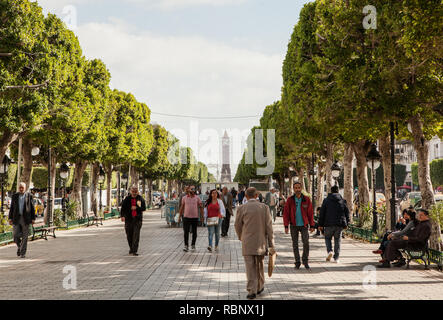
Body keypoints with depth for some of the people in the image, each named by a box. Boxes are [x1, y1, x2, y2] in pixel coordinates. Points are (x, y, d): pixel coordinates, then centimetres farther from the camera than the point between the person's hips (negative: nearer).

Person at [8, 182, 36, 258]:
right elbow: (11, 208, 9)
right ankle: (19, 246, 25)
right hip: (16, 219, 2)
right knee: (16, 235, -4)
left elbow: (32, 208, 2)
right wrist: (10, 218, 2)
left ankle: (23, 253, 5)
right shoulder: (14, 196, 8)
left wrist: (33, 219, -3)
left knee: (24, 237, -1)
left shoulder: (29, 196, 2)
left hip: (25, 219, -2)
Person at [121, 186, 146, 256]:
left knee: (136, 235, -10)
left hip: (137, 219, -1)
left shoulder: (140, 199, 4)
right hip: (128, 219, 1)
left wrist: (136, 208, -14)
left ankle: (134, 251, -9)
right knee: (129, 235, 8)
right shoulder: (127, 199, 4)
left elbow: (144, 208, 0)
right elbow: (123, 208, 1)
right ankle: (131, 248, 30)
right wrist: (122, 216, -14)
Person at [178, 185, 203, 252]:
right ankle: (186, 245, -3)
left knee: (194, 232, 7)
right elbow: (182, 207, 11)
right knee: (186, 232, -7)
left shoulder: (197, 198, 2)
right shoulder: (184, 198, 5)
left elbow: (201, 207, 3)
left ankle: (193, 245, 18)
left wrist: (202, 216, -4)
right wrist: (180, 216, 9)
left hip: (195, 217, 0)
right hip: (186, 217, 0)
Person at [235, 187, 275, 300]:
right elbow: (269, 227, -4)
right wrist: (271, 245, -1)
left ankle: (252, 291, -5)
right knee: (259, 266, 19)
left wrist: (241, 237, 25)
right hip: (261, 243, 2)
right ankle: (259, 287, 31)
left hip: (248, 244, -2)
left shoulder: (242, 208, -5)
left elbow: (238, 226, 5)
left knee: (250, 268, 1)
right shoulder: (264, 207, -2)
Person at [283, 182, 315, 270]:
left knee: (306, 243, -11)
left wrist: (312, 226, 0)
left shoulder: (306, 199, -2)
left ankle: (305, 261, 6)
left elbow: (310, 213, 2)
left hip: (304, 225, -1)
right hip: (294, 226, 1)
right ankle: (297, 262, 17)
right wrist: (286, 226, -7)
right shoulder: (290, 200, -2)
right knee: (295, 244, 6)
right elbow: (286, 213, -1)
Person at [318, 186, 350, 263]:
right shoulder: (343, 201, 6)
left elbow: (322, 213, 0)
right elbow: (347, 213, 8)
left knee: (327, 237, 17)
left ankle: (329, 251, -8)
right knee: (337, 240, 10)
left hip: (329, 224, -1)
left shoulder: (326, 200, 1)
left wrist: (320, 224, 3)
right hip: (340, 224, 1)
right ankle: (336, 258, 7)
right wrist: (346, 224, 16)